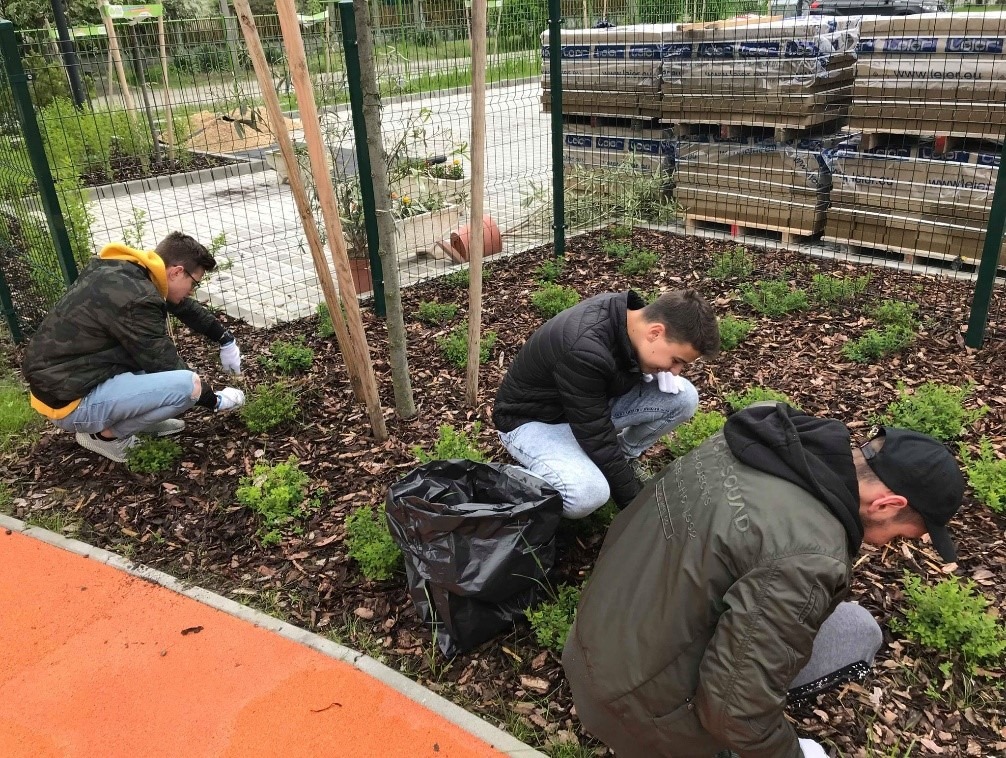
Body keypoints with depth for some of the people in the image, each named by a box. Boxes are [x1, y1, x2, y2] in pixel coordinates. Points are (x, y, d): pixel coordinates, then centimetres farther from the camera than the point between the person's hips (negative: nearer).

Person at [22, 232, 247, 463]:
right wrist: (215, 401, -1)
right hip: (70, 401, -10)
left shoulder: (127, 268, 2)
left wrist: (226, 340, 21)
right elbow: (168, 369, -15)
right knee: (188, 386, -22)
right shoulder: (135, 299, -25)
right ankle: (106, 434, -2)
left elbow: (186, 308, 19)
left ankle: (137, 414, 12)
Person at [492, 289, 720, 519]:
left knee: (683, 397, -12)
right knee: (588, 493, -36)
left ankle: (626, 457, 11)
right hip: (533, 419, -7)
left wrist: (663, 371, -16)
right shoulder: (584, 351, -38)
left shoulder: (631, 312, -13)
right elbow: (597, 438, -30)